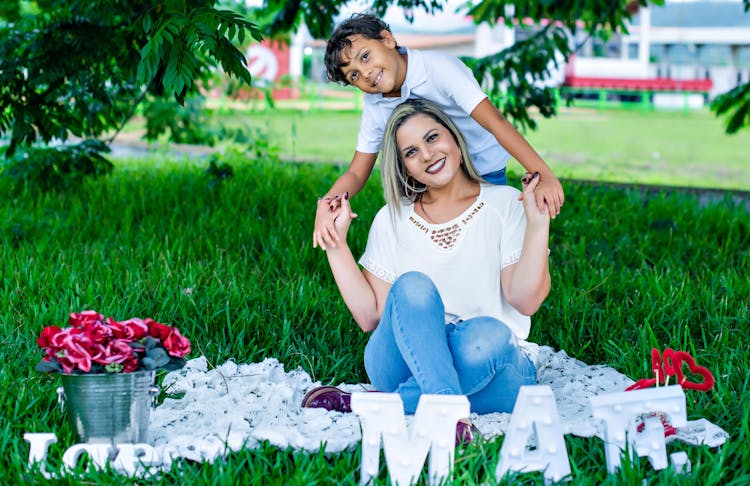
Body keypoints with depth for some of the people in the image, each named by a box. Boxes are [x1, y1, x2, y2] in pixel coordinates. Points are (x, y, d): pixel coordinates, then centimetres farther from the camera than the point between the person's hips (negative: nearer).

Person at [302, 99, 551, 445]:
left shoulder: (505, 205, 5)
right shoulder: (392, 220, 11)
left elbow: (526, 300, -8)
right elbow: (370, 316, 3)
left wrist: (538, 222, -17)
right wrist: (336, 244, 1)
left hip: (488, 372, -1)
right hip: (406, 365, 1)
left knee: (489, 335, -36)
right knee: (413, 286, -29)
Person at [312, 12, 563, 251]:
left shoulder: (439, 68, -27)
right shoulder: (374, 107, -9)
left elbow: (494, 120, -37)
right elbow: (357, 173, -5)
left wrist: (543, 175, -48)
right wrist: (326, 204, -29)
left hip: (484, 173, -4)